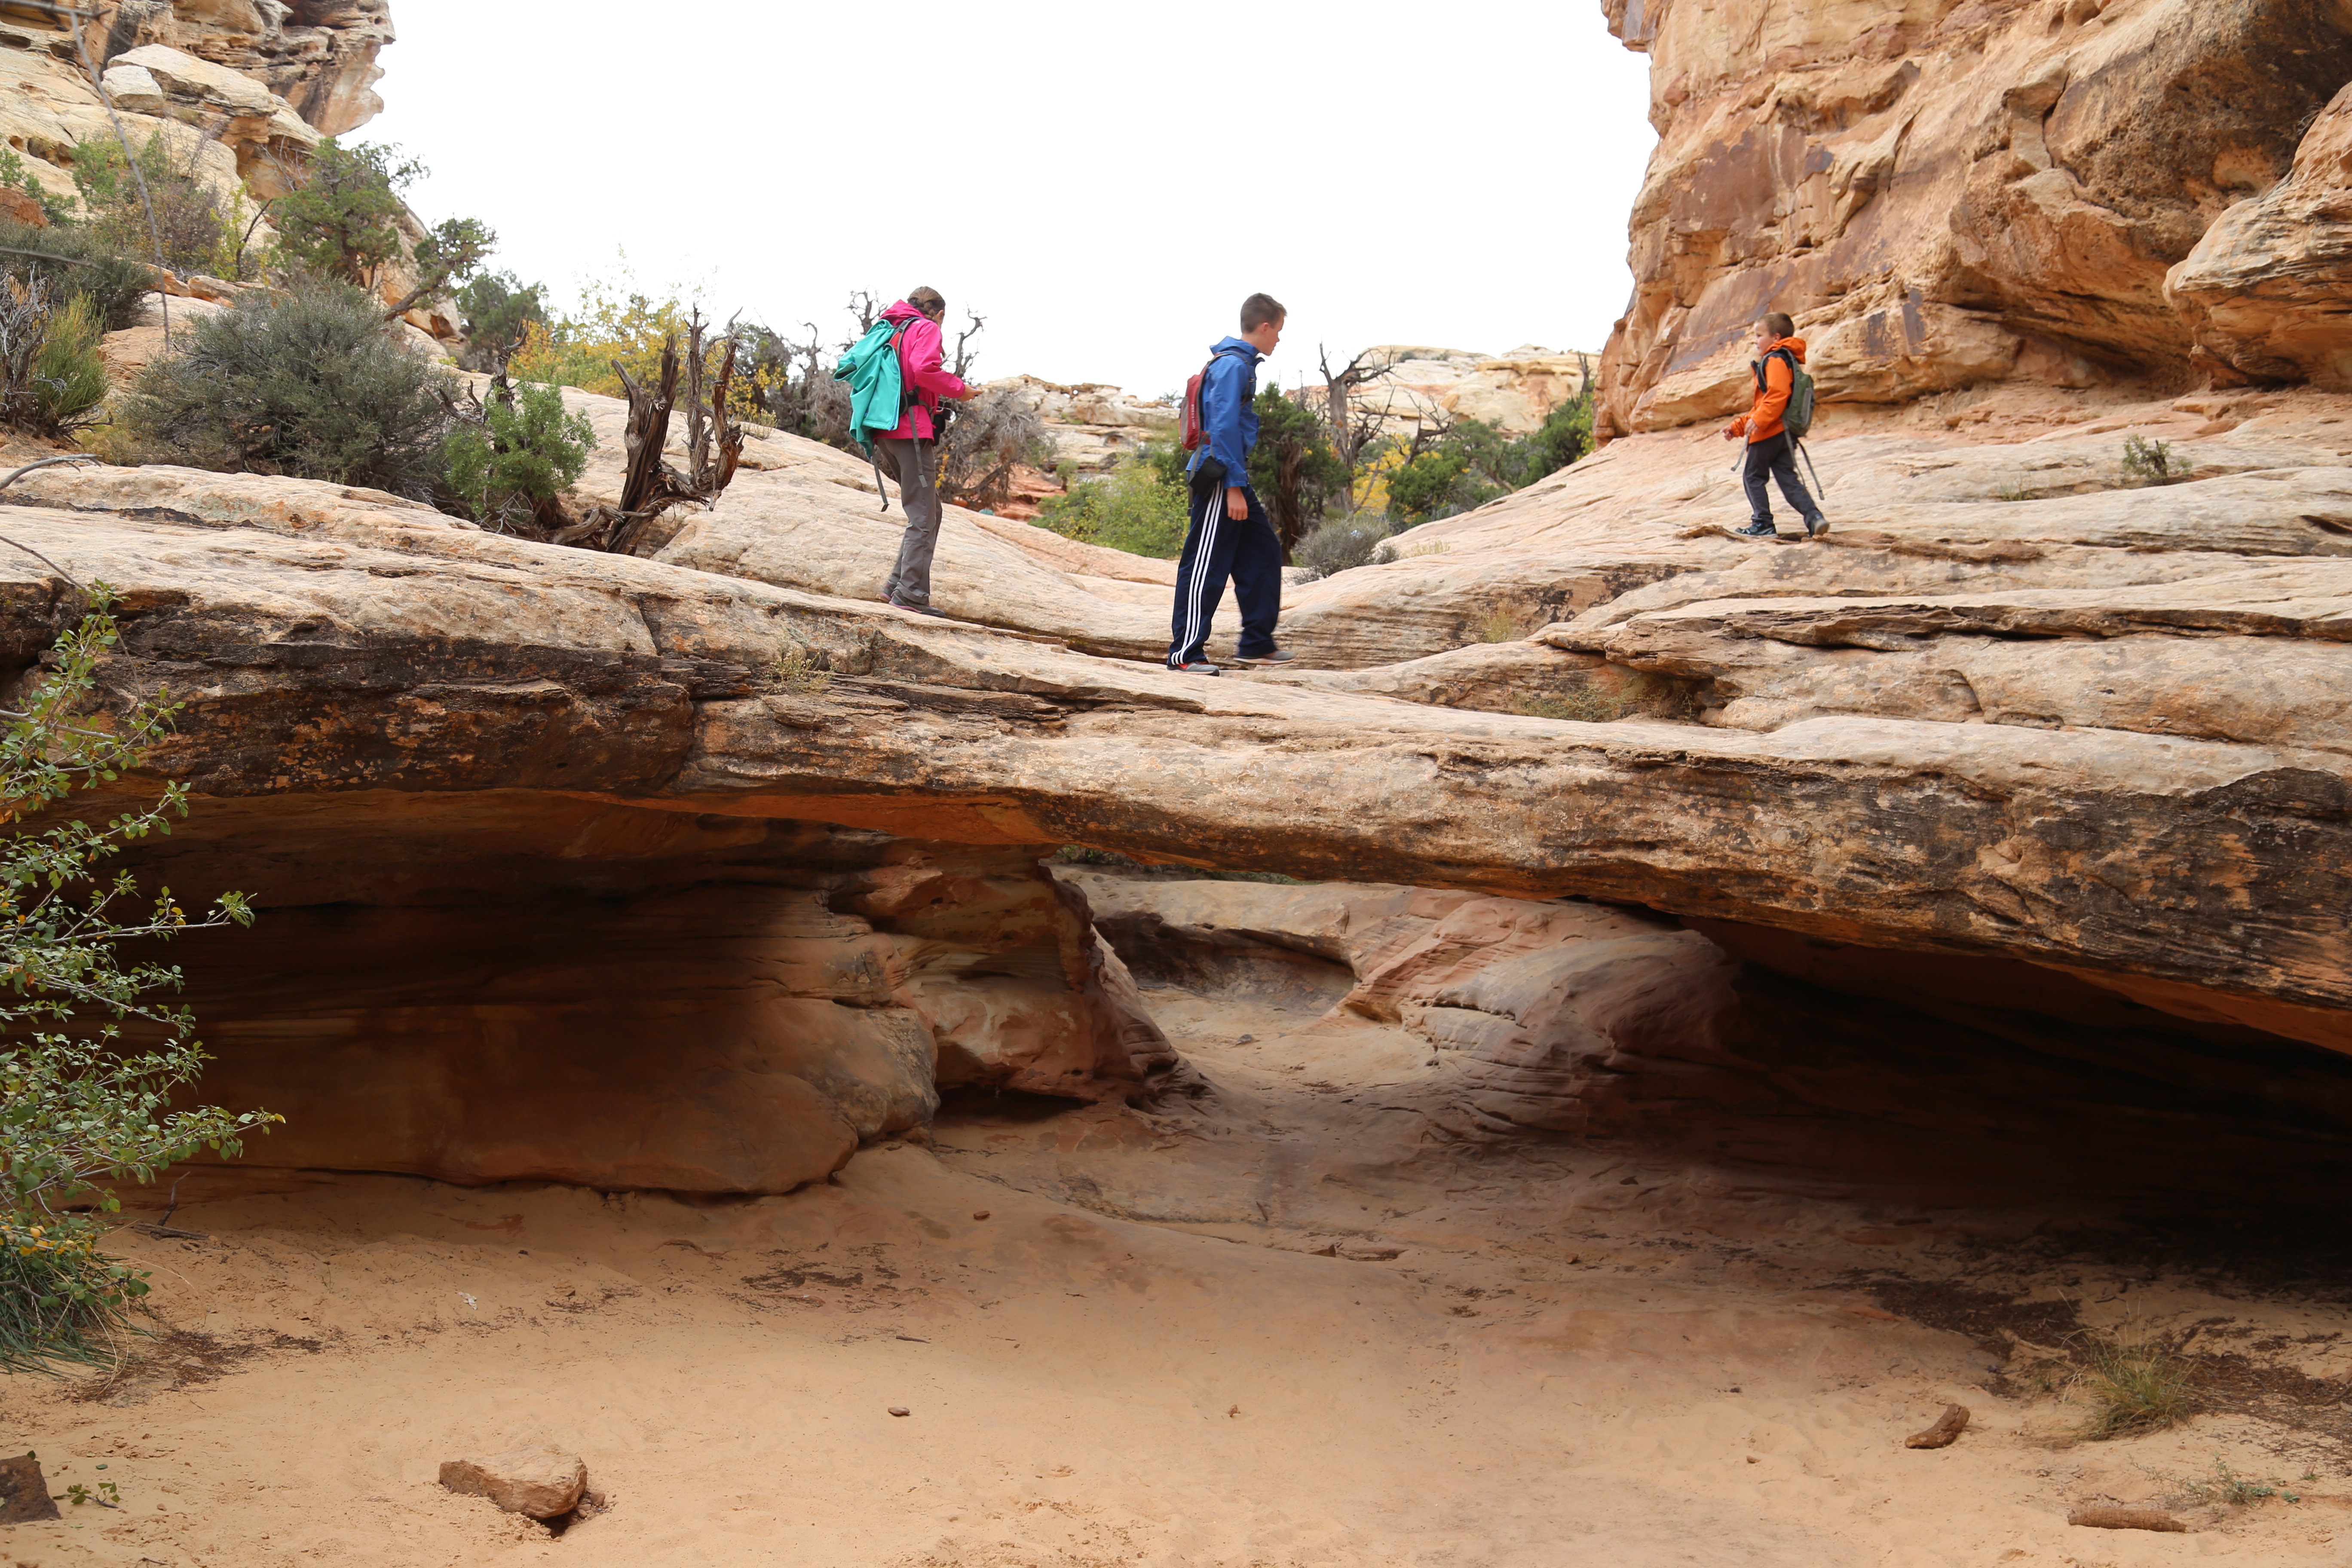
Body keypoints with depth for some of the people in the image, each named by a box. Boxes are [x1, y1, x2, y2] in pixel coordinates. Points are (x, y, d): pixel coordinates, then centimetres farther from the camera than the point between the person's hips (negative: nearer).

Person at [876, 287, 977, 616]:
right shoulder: (927, 329, -1)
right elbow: (923, 369, -20)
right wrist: (959, 388, -5)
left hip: (885, 430, 9)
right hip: (913, 430, -9)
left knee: (929, 511, 15)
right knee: (923, 517, -7)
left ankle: (899, 583, 11)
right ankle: (911, 593, -11)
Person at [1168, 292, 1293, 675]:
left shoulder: (1243, 365, 16)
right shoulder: (1232, 365, -15)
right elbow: (1224, 429, -20)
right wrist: (1234, 488, -21)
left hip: (1234, 479, 10)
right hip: (1219, 482, -10)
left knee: (1263, 553, 12)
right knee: (1206, 567, -6)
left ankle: (1257, 643, 18)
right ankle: (1184, 653, -2)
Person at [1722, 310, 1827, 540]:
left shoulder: (1776, 360, -9)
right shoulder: (1788, 361, 26)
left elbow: (1778, 394, -26)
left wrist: (1758, 420, -30)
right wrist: (1737, 427, 29)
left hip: (1770, 432, -10)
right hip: (1785, 434, 10)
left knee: (1753, 476, 1)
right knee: (1788, 479, 5)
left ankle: (1763, 525, 0)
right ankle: (1814, 518, -8)